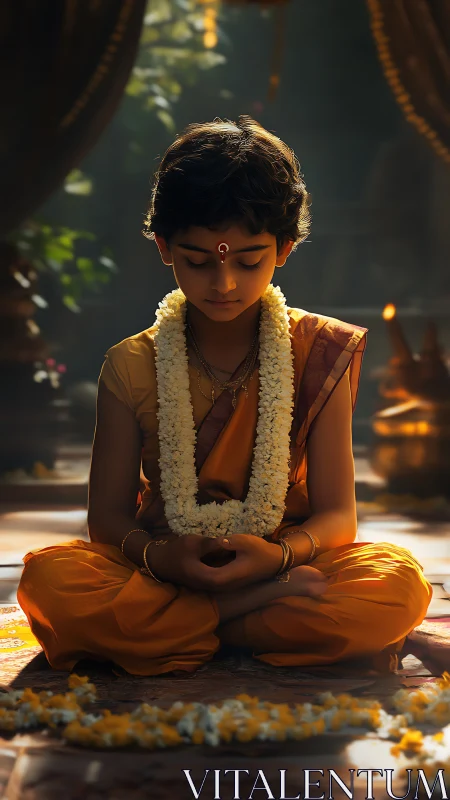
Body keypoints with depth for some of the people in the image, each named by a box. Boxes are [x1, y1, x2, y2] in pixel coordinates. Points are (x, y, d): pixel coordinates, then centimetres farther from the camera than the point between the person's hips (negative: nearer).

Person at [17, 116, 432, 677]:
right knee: (46, 577, -31)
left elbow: (337, 513, -3)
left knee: (400, 582, -31)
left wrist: (280, 554, -26)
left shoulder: (319, 355, 0)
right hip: (162, 570, 0)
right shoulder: (132, 367, 2)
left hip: (280, 562, 0)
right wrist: (157, 556, -24)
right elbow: (107, 514, 0)